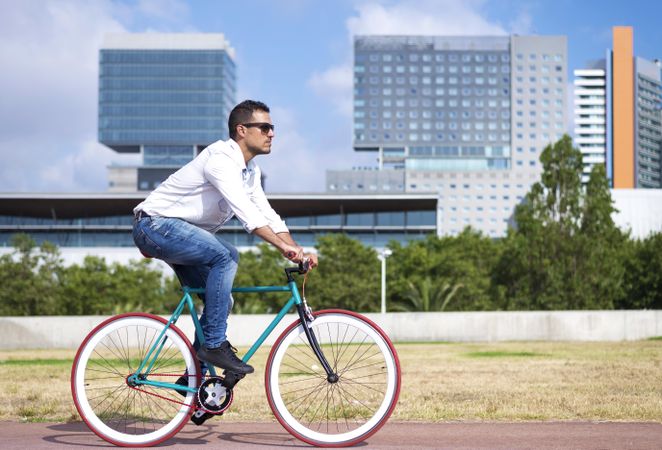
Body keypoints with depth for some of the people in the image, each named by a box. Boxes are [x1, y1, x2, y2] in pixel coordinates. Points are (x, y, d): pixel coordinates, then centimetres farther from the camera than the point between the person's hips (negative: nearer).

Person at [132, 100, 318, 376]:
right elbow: (244, 210, -34)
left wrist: (298, 251, -10)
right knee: (224, 256, -28)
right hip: (156, 224, -10)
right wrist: (283, 246, -41)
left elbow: (267, 215, 5)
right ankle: (215, 344, -21)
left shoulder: (250, 171, 10)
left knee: (221, 301, 5)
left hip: (180, 234, 10)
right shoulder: (221, 158, -21)